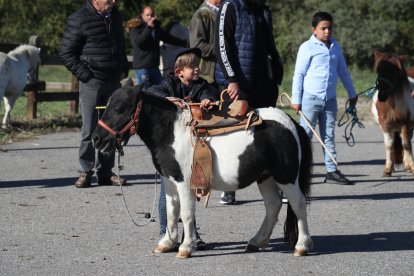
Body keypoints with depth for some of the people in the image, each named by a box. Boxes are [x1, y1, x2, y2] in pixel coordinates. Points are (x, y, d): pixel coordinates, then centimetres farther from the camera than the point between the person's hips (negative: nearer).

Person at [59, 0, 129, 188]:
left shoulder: (115, 16, 12)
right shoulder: (79, 19, -9)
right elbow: (65, 52, -7)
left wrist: (123, 70, 14)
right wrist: (84, 75, -11)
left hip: (114, 81, 6)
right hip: (92, 81, -6)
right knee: (90, 129, -4)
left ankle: (105, 172, 14)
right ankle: (85, 172, 4)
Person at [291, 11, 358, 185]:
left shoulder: (335, 47, 10)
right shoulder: (307, 47, -6)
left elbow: (343, 71, 21)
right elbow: (299, 74, -6)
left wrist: (352, 93, 25)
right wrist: (296, 99, -10)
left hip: (330, 99, 5)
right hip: (310, 98, -5)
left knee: (329, 136, 8)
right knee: (305, 135, -4)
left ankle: (332, 172, 9)